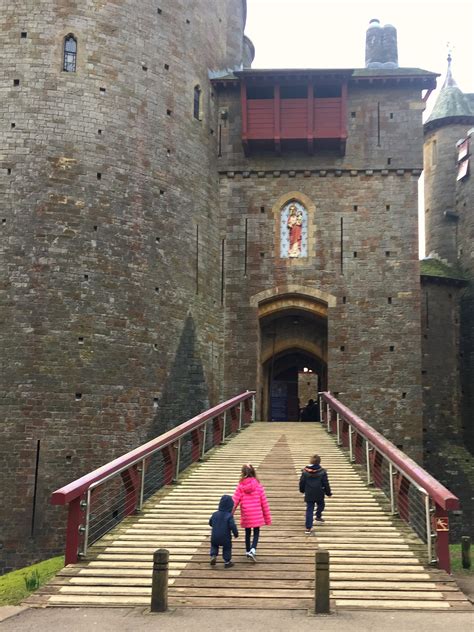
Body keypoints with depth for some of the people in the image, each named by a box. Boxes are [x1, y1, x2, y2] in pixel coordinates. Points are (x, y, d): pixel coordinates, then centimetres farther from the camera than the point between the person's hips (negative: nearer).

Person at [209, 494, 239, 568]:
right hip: (225, 538, -3)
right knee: (227, 548, 18)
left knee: (214, 545, 28)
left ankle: (213, 556, 9)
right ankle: (227, 562, 22)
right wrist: (236, 533, -3)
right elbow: (233, 526, -21)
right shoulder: (229, 516, -18)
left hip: (214, 537, 3)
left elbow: (210, 523, 9)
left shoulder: (215, 514, -3)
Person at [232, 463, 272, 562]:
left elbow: (235, 501, -7)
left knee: (248, 533, 18)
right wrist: (267, 516, 7)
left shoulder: (241, 485, -7)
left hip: (246, 514, 1)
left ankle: (248, 551, 29)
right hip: (257, 514, -1)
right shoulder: (258, 485, -7)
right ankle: (252, 550, -10)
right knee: (256, 532, 9)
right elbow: (264, 501, -3)